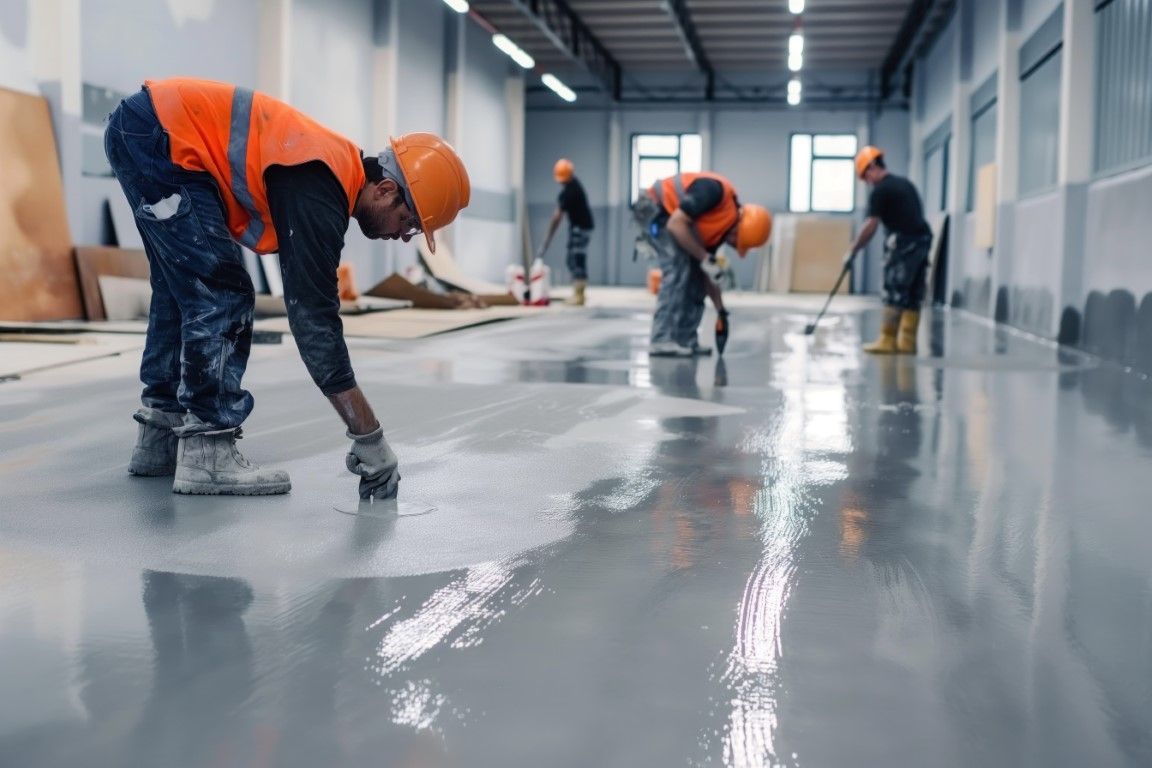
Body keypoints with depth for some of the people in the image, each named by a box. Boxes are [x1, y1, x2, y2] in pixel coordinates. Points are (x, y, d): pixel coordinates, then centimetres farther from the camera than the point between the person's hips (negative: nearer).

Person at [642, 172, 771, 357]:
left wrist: (721, 309, 7)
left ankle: (685, 339, 6)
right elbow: (676, 224, -31)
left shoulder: (721, 226, -1)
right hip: (655, 210, -9)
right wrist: (704, 257, -24)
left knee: (696, 272, 4)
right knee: (678, 271, -18)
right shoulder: (716, 192, -27)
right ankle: (662, 341, -18)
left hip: (673, 218, 9)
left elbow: (706, 272, 7)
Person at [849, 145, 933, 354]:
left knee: (894, 293, -5)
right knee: (914, 294, 8)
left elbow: (870, 227, -10)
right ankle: (907, 341, 9)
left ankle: (887, 341, -4)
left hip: (903, 242, -8)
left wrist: (852, 250, -3)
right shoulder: (905, 183, 20)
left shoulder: (880, 190, -6)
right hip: (922, 239, 9)